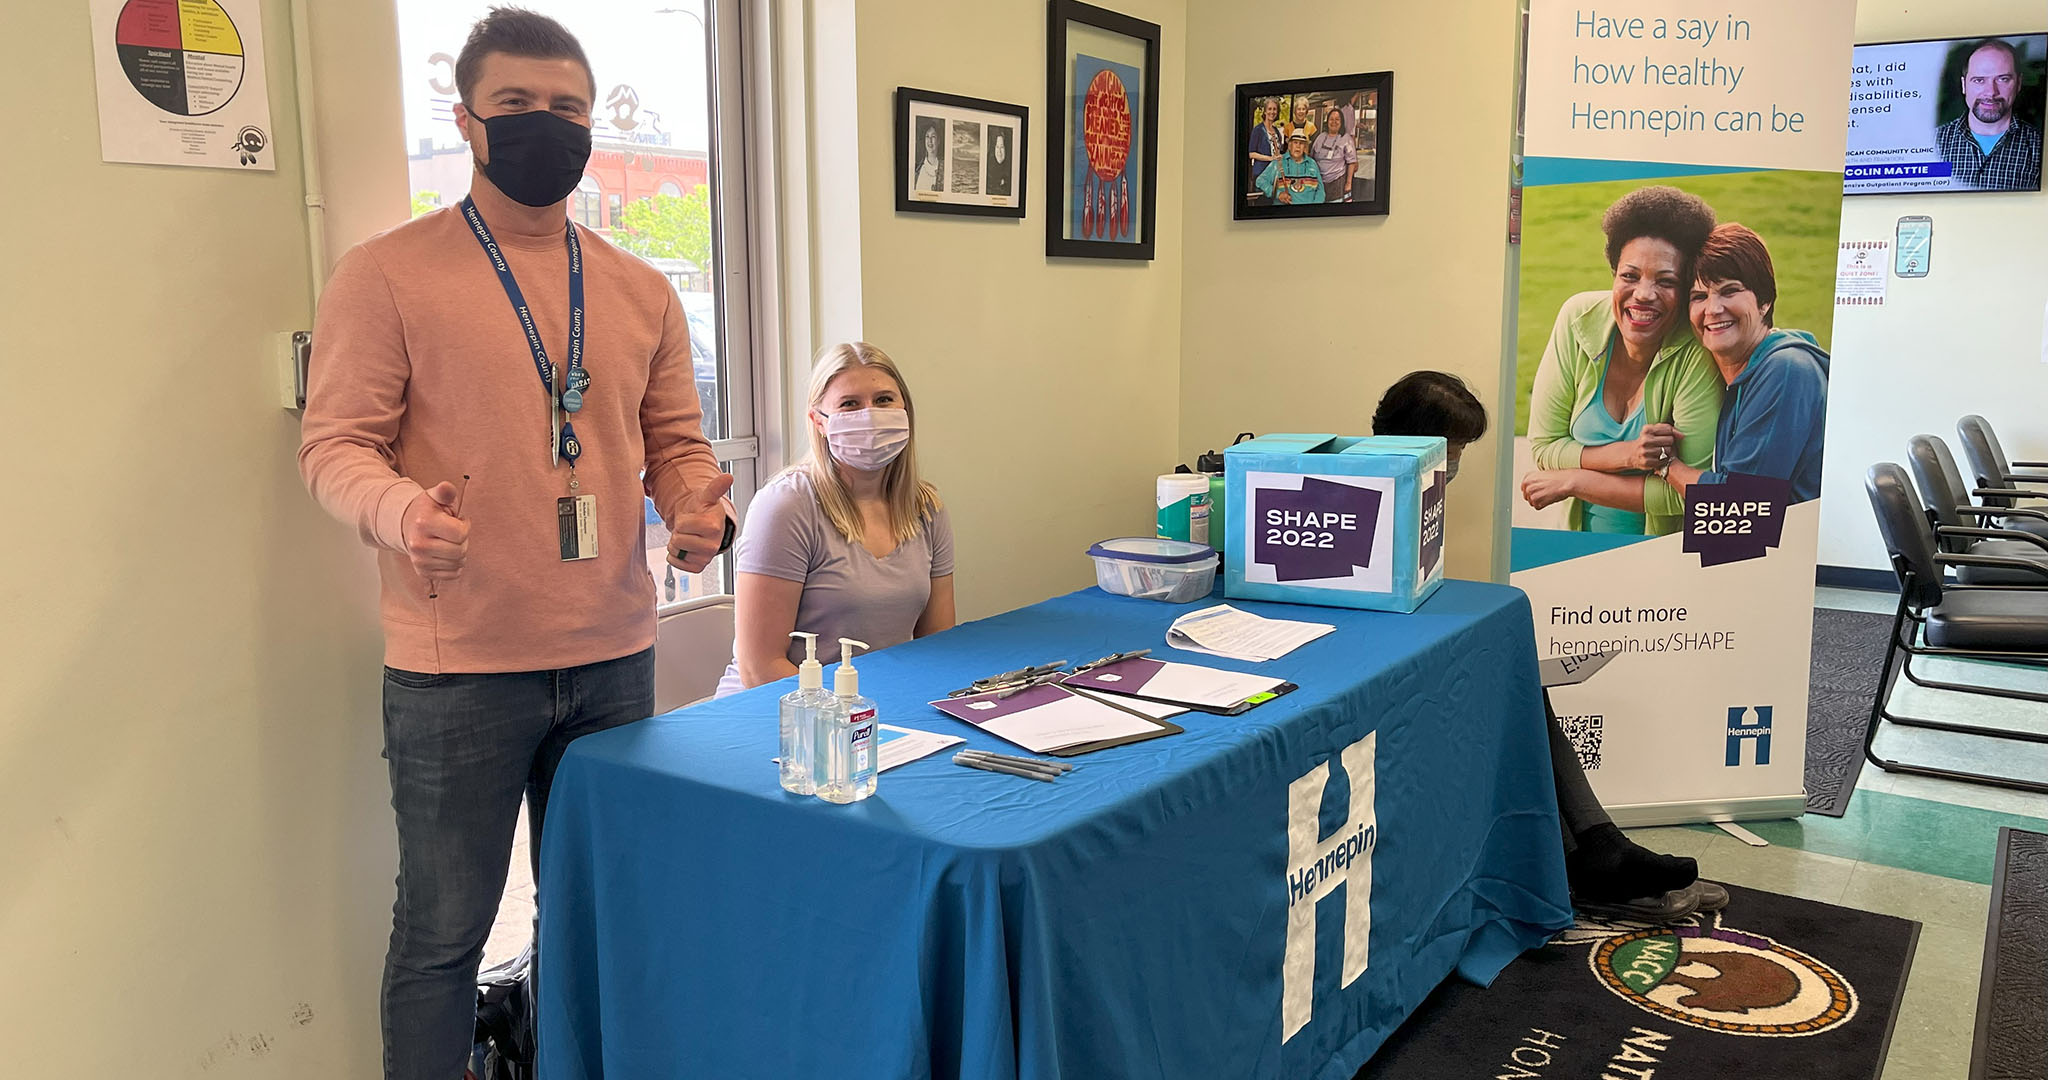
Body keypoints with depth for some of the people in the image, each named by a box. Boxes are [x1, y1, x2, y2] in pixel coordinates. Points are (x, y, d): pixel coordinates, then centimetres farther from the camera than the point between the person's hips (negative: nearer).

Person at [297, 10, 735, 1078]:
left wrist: (697, 506, -7)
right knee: (442, 933, 6)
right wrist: (404, 513, -27)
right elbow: (335, 444, -6)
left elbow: (675, 440, 15)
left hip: (615, 654, 5)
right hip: (457, 669, -4)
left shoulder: (641, 292, 11)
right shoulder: (386, 275, -3)